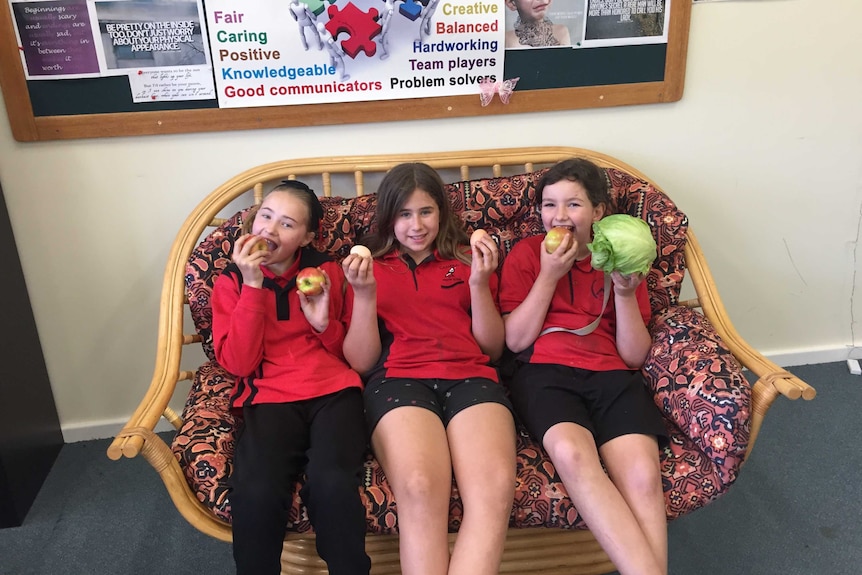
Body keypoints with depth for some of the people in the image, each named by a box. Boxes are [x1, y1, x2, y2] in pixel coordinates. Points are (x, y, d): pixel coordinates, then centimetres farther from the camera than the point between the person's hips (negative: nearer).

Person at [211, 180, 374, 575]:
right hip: (269, 398, 0)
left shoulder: (327, 272, 11)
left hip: (333, 391, 0)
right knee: (256, 494, -31)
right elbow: (239, 363, -3)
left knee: (332, 484, -31)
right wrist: (253, 285, -8)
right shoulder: (231, 281, 10)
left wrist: (324, 322, -6)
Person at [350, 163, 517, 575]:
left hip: (470, 377, 2)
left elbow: (492, 348, 16)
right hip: (399, 379, -1)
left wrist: (479, 283, 2)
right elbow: (363, 361, 10)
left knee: (496, 487, -33)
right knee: (420, 489, -35)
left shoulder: (468, 260, 23)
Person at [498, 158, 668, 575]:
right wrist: (549, 274, -2)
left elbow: (634, 356, 10)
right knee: (571, 452, -36)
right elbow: (515, 340, 3)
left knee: (643, 475, -30)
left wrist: (625, 292, -4)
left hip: (612, 374, 2)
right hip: (544, 370, -2)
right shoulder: (526, 253, 13)